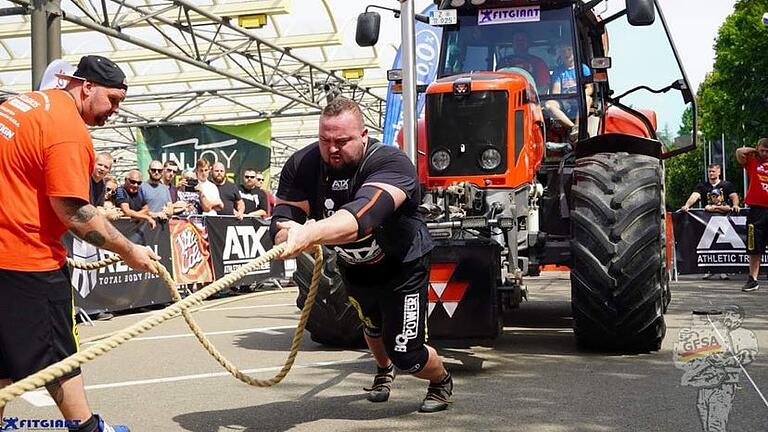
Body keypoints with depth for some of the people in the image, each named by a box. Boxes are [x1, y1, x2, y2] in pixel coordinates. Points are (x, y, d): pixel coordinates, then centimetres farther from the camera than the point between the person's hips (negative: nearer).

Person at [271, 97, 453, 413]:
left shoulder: (390, 163, -36)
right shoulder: (302, 165, -20)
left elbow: (364, 215, -54)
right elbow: (281, 221, -28)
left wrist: (312, 233, -71)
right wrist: (290, 234, -53)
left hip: (402, 267, -5)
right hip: (354, 267, 5)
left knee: (407, 356, -6)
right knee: (373, 328, 30)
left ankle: (442, 382, 30)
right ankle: (383, 369, 66)